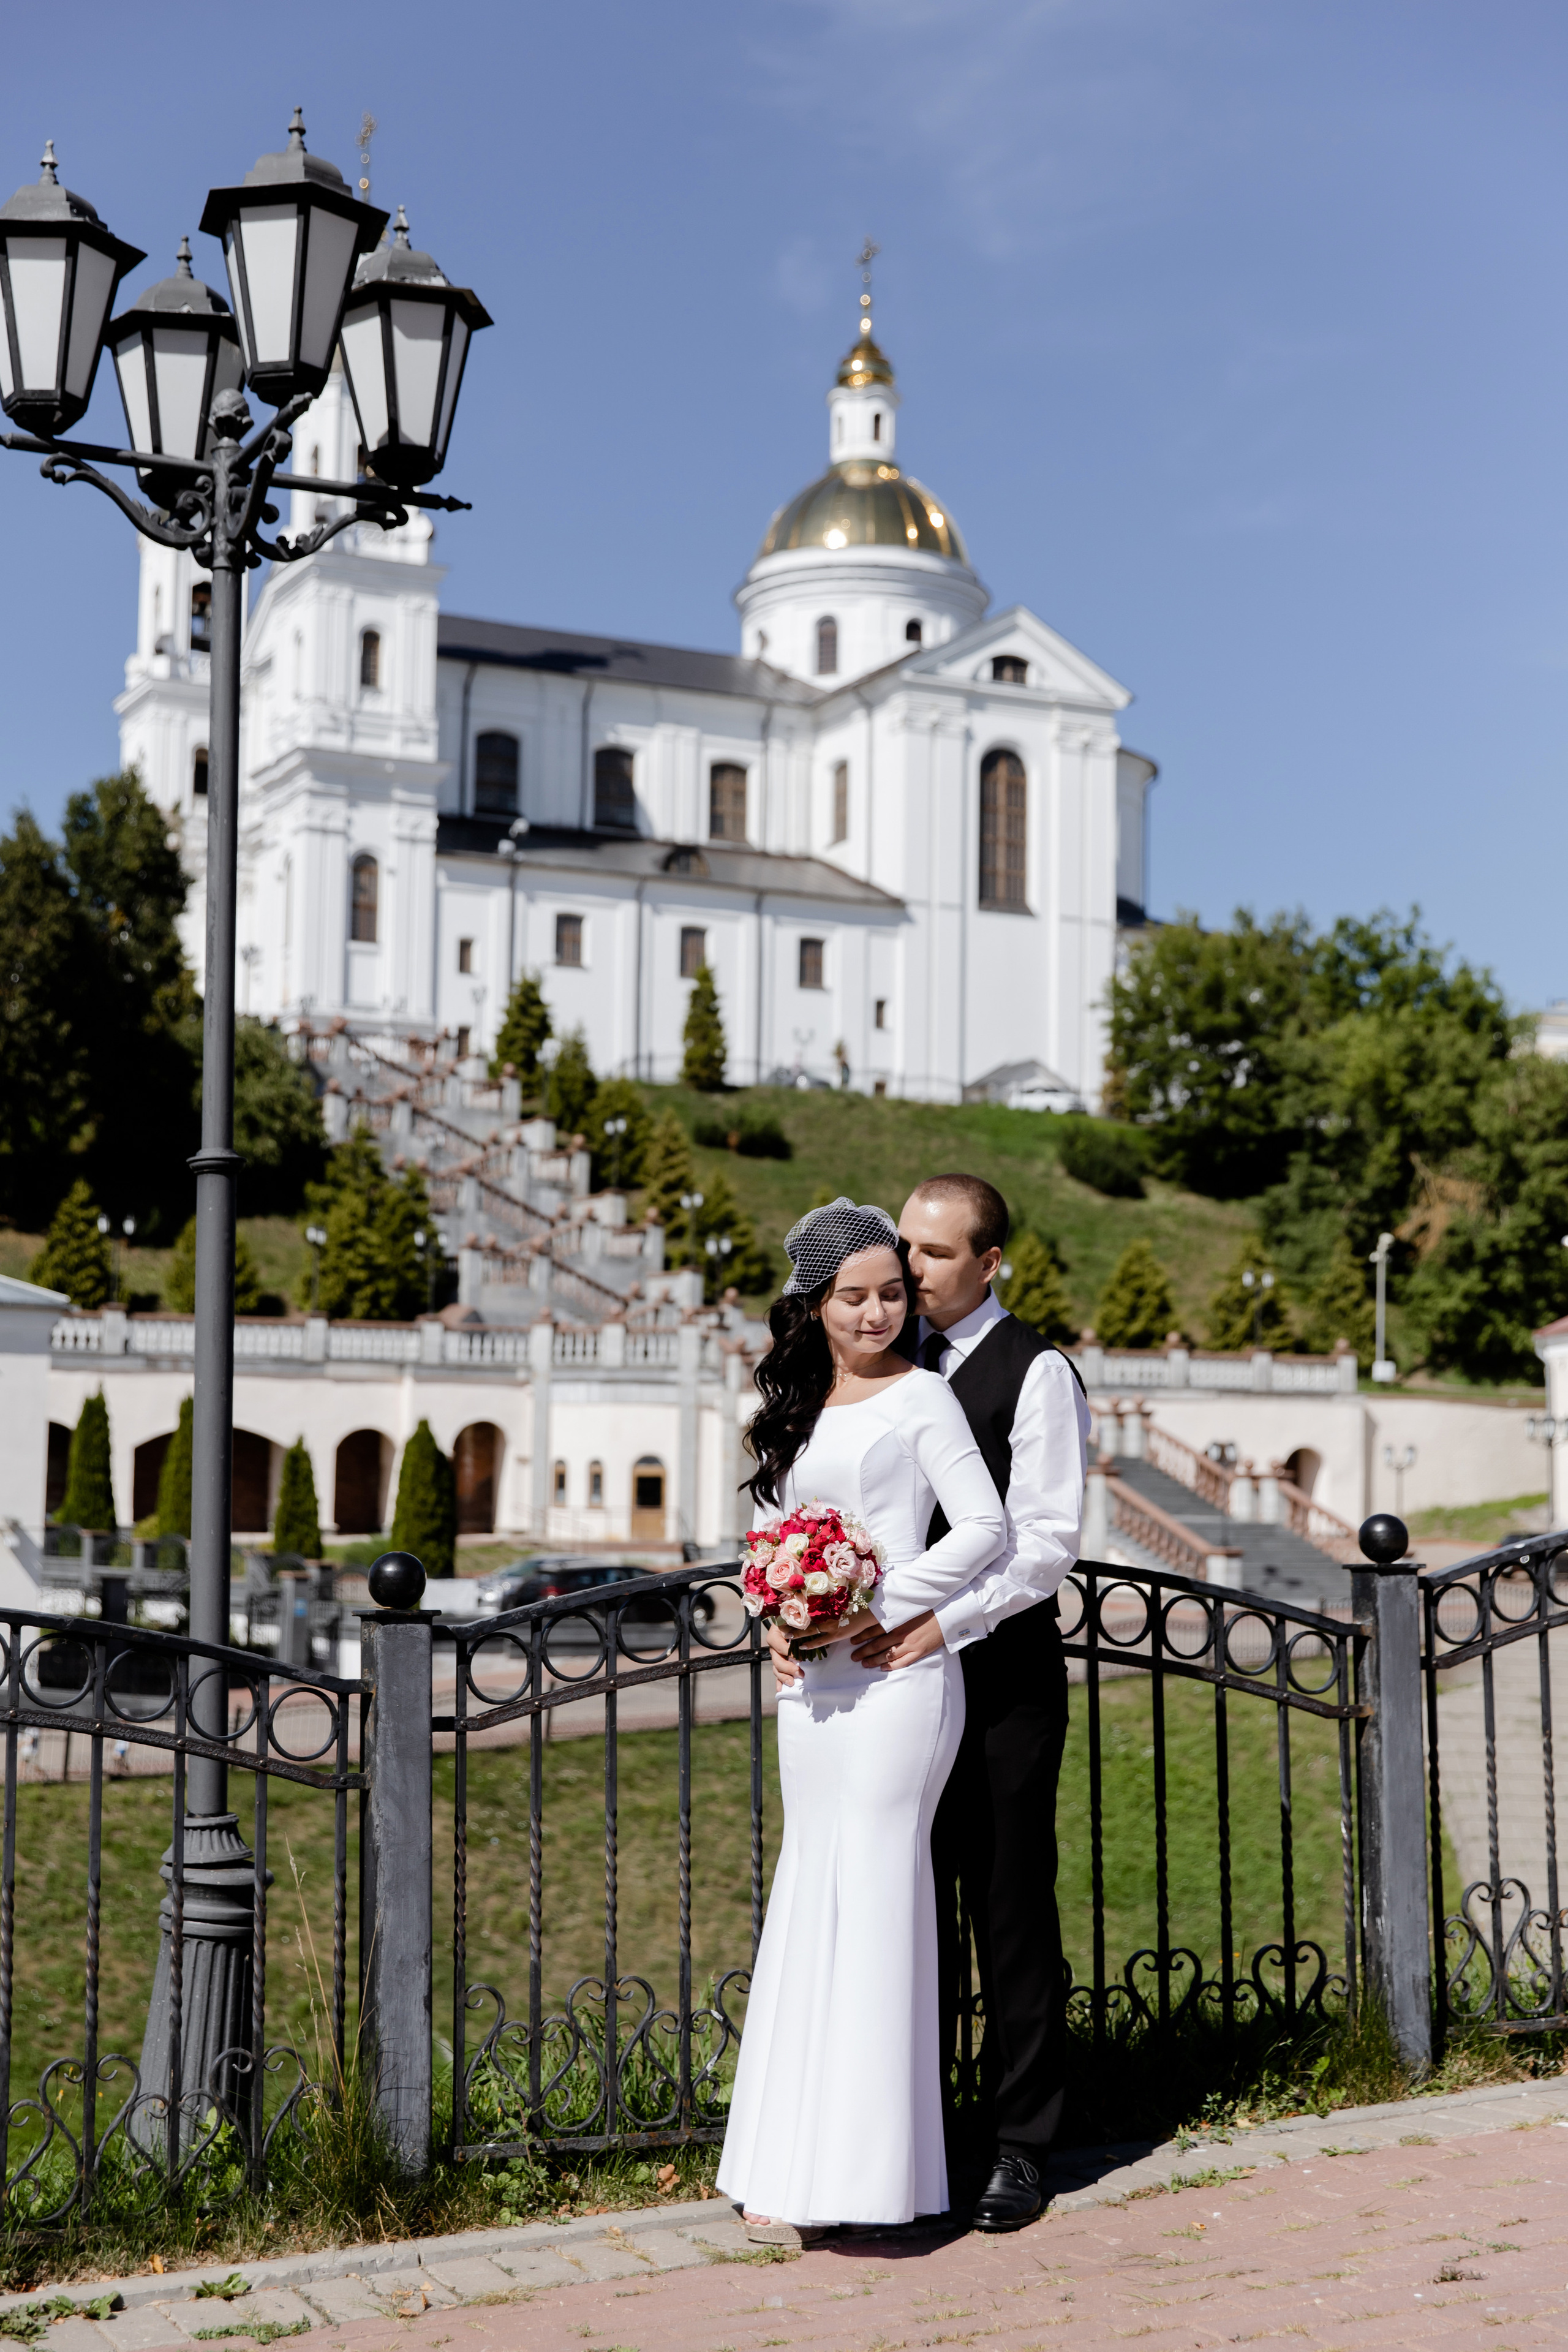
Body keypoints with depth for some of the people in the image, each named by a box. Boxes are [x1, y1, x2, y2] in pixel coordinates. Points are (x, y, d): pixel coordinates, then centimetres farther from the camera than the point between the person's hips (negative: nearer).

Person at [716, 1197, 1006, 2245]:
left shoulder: (921, 1396, -2)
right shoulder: (798, 1407, 16)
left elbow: (984, 1529, -9)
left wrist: (881, 1606, -14)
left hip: (897, 1674, -6)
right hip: (810, 1683, 6)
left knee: (872, 1893, -6)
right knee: (812, 1900, 8)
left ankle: (867, 2170, 1)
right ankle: (798, 2169, 14)